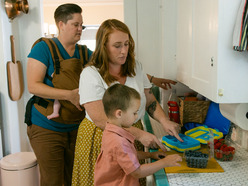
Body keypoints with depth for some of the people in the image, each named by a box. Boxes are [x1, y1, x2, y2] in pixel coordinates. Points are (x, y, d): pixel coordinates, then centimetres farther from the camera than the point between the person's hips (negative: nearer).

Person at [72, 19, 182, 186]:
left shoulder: (136, 67, 3)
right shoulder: (90, 74, -14)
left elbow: (150, 101, 9)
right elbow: (101, 120, -20)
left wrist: (165, 121, -10)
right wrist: (140, 134, -24)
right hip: (100, 140, -4)